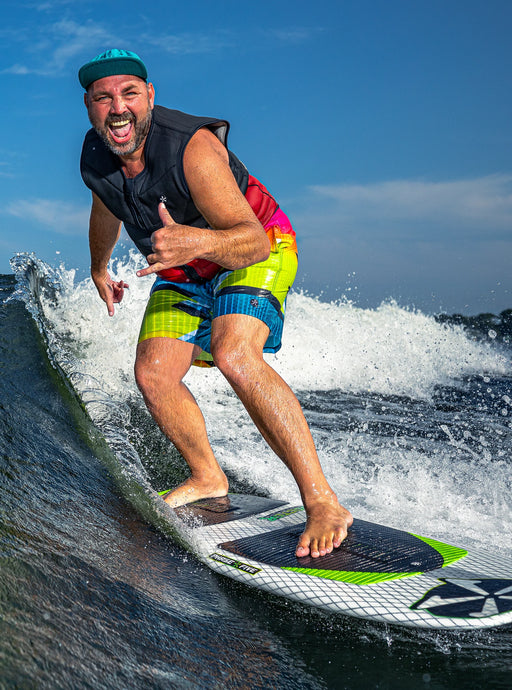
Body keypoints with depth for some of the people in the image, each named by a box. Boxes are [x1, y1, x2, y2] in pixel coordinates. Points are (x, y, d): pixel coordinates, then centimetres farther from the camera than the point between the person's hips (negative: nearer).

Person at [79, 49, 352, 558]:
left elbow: (252, 241, -37)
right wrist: (99, 268, 28)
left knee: (234, 355, -32)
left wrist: (198, 242, -56)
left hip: (257, 249, -7)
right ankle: (208, 479, 18)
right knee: (153, 374, -8)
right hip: (184, 272, 7)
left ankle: (323, 502, -29)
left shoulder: (192, 148, -33)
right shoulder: (95, 158, -12)